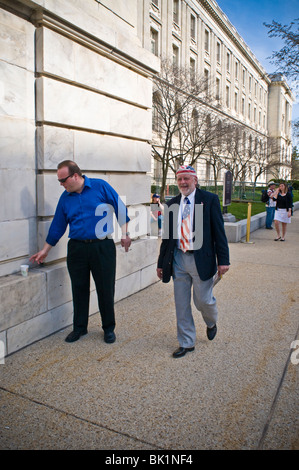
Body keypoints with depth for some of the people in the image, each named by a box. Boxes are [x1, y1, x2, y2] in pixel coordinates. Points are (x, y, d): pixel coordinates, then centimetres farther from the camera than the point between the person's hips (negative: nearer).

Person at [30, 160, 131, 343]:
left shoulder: (100, 186, -5)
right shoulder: (65, 198, 7)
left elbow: (120, 208, -1)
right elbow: (57, 226, 12)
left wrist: (125, 234, -4)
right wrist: (45, 250, 14)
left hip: (103, 247, -3)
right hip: (76, 249, 4)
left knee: (106, 289, 5)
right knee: (79, 289, 11)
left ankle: (109, 328, 23)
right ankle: (79, 327, 29)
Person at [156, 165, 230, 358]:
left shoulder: (210, 199, -3)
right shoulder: (172, 204, 9)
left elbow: (219, 231, -5)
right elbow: (166, 236, 12)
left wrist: (223, 260, -10)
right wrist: (161, 263, 12)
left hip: (201, 260, -4)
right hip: (178, 259, 4)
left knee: (203, 300, 4)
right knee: (181, 304, 9)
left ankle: (212, 323, 40)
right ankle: (186, 343, 26)